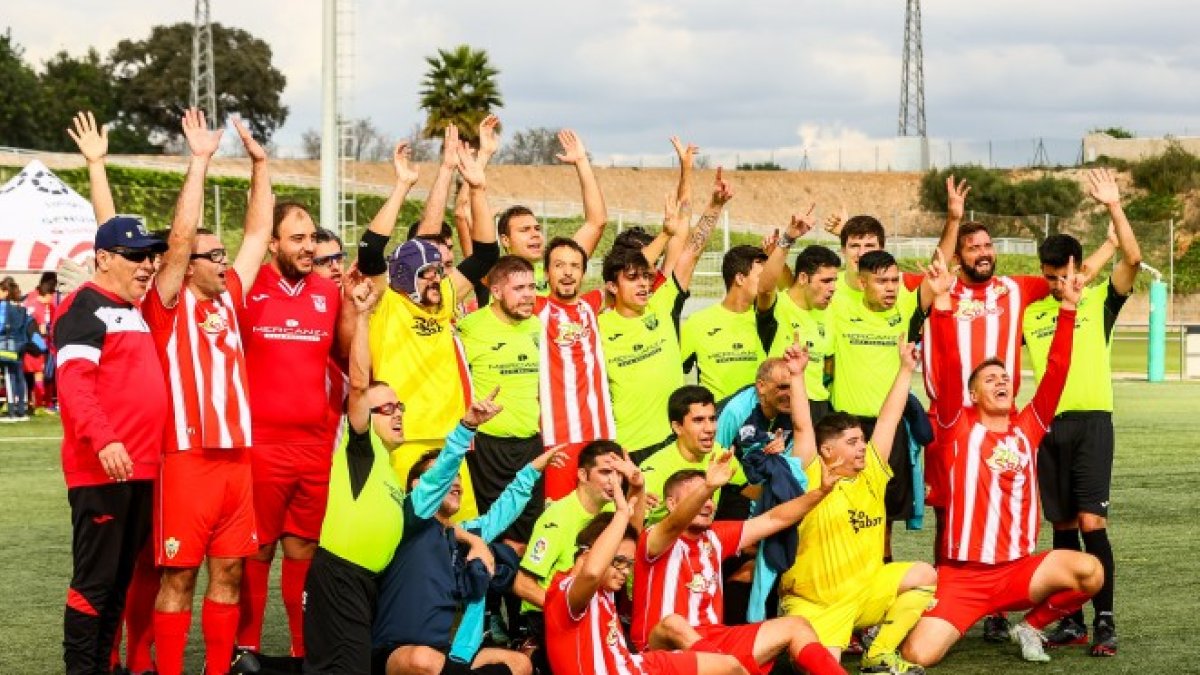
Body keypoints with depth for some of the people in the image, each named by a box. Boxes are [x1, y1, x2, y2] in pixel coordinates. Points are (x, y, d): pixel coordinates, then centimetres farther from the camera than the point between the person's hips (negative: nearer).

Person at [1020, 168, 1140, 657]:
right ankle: (1071, 621, 14)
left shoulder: (1100, 302, 3)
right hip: (1048, 425, 4)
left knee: (1092, 522, -12)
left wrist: (1113, 206, -15)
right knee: (1063, 525, 8)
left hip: (1091, 421, -4)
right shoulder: (1030, 313, 13)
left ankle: (1105, 622, -7)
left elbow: (1132, 258, -12)